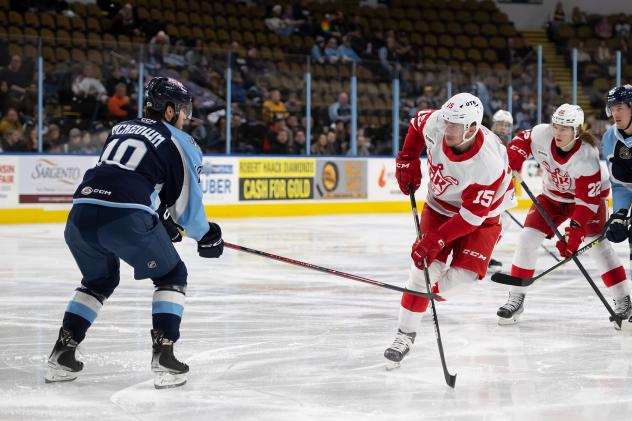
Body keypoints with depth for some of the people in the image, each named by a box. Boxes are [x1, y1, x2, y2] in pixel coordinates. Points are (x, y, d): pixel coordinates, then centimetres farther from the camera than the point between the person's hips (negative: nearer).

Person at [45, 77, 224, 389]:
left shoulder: (119, 130, 29)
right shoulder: (179, 143, 12)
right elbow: (187, 198, 12)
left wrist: (164, 223, 41)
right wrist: (206, 236, 30)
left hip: (81, 212, 6)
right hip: (126, 219, -6)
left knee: (99, 281, 31)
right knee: (171, 277, 16)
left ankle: (62, 353, 23)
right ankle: (163, 356, 2)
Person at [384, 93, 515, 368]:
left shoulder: (488, 162, -37)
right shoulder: (435, 123, -25)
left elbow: (472, 215, -31)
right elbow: (418, 122, 3)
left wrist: (435, 240, -33)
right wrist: (407, 160, -2)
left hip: (482, 213, -3)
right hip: (440, 204, 3)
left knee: (464, 275, -17)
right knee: (425, 268, -11)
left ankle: (431, 294, 17)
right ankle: (405, 333, 1)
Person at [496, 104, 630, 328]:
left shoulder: (587, 157, -33)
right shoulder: (541, 134, -24)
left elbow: (588, 201, -31)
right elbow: (522, 140, 0)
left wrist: (575, 231, -37)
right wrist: (512, 163, -15)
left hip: (589, 195, -4)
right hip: (553, 196, 4)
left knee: (597, 243, -18)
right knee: (528, 237, -7)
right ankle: (516, 298, 1)